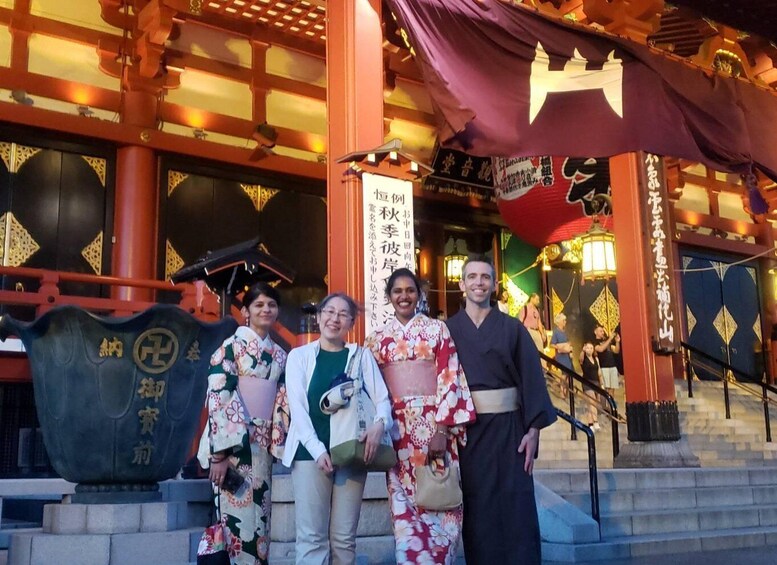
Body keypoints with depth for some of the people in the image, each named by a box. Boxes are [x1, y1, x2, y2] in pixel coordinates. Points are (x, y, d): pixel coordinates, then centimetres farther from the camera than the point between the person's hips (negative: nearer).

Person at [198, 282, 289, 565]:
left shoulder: (280, 355, 12)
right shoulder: (231, 346, -5)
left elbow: (282, 404, 13)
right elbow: (217, 398, -12)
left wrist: (278, 445, 6)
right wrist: (219, 453, -18)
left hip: (262, 444, 6)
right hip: (233, 444, -6)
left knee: (260, 517, 8)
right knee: (237, 516, -7)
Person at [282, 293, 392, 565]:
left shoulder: (362, 356, 10)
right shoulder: (299, 355, 7)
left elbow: (382, 398, 2)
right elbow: (297, 407, -2)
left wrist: (379, 423, -21)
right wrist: (317, 450, -15)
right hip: (310, 452, -1)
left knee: (344, 538, 5)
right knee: (312, 537, -4)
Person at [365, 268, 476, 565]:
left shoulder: (437, 329, 3)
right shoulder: (377, 339, 11)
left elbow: (449, 379, -4)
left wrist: (442, 429, -12)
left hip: (433, 423, -2)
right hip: (398, 427, 2)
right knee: (404, 504, 2)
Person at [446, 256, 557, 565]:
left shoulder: (512, 328, 5)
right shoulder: (448, 330, 6)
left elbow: (531, 378, 0)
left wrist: (534, 429, -8)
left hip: (507, 427, 0)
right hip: (465, 429, 1)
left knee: (514, 509, -1)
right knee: (476, 510, 5)